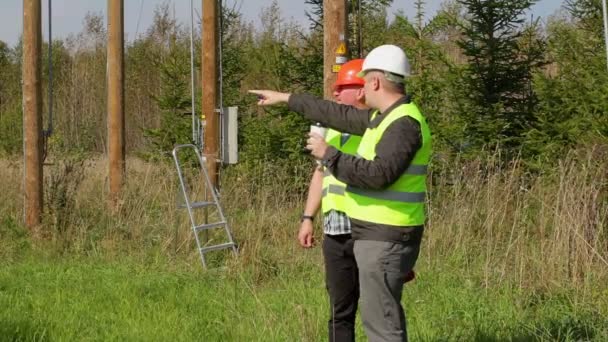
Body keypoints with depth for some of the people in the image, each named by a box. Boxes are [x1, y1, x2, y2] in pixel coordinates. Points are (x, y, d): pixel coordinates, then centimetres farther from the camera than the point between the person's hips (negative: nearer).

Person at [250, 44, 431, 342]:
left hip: (385, 239, -11)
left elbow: (379, 175, -27)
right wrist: (287, 99, 30)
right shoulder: (388, 116, 13)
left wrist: (328, 155, -18)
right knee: (385, 317, 17)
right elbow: (340, 115, 25)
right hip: (380, 236, 11)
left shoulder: (405, 123, -18)